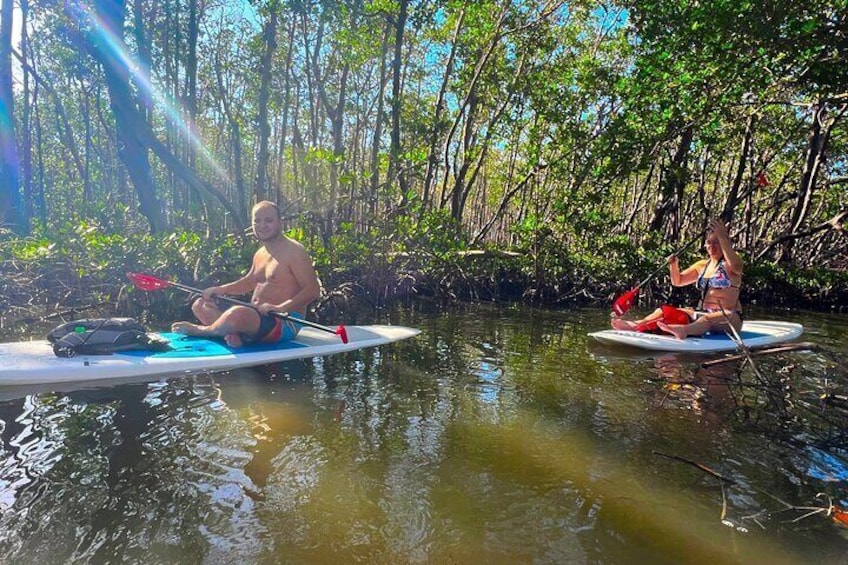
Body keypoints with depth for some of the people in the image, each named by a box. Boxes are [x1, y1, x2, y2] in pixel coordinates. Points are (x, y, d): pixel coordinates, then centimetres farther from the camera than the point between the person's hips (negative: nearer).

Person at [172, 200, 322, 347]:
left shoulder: (293, 251, -13)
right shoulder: (260, 254, 15)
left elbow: (313, 289, -20)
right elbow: (249, 282, 30)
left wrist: (280, 308, -30)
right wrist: (223, 289, 11)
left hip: (286, 322, -10)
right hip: (257, 315, 10)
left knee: (237, 314, -38)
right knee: (200, 305, 8)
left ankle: (199, 330, -6)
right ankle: (235, 334, -19)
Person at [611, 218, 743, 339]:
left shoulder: (729, 264, -2)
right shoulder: (702, 265, 18)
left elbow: (736, 266, -28)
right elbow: (678, 281, 18)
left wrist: (722, 237, -31)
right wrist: (673, 265, -3)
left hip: (728, 318, -7)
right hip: (703, 313, 7)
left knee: (707, 319, -41)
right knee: (665, 311, -11)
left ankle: (684, 330, -71)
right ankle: (635, 326, -35)